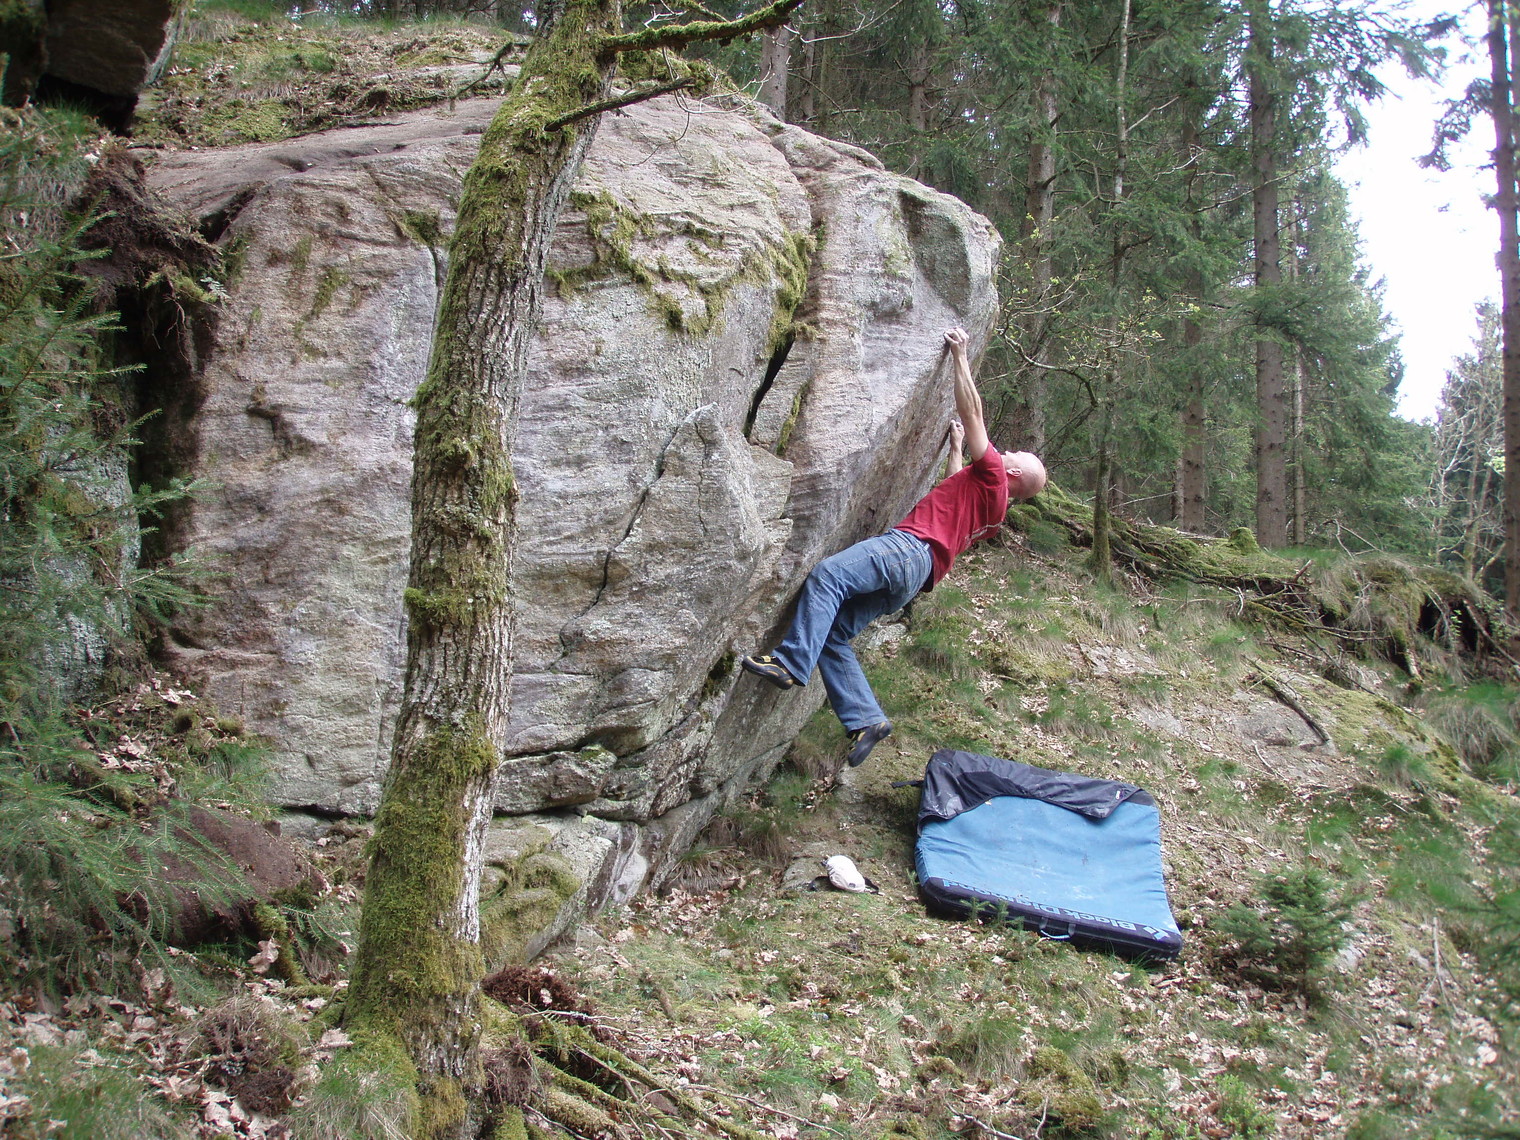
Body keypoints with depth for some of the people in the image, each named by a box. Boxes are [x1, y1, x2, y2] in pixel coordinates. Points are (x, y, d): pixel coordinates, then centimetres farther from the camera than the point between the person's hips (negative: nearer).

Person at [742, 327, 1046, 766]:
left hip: (911, 548, -10)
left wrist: (959, 356, 14)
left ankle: (791, 664, -38)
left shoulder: (993, 475, 6)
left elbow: (971, 412, 7)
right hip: (908, 580, 10)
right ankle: (865, 719, -2)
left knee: (827, 574, -28)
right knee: (833, 635, 2)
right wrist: (956, 448, 58)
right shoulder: (992, 504, 30)